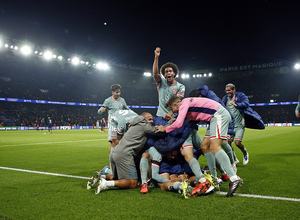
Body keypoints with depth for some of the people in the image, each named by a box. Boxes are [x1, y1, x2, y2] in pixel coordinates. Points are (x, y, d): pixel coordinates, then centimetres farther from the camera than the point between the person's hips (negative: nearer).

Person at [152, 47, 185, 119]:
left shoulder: (180, 87, 4)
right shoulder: (161, 83, 9)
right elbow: (155, 74, -11)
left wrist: (170, 114, -23)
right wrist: (156, 57, -19)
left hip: (173, 116, -1)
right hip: (160, 115, 1)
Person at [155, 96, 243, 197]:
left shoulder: (183, 104, -8)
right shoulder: (187, 104, 21)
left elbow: (178, 124, -17)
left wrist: (165, 129, -1)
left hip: (219, 115, -11)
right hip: (220, 115, 11)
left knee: (214, 147, -21)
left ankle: (234, 179, -27)